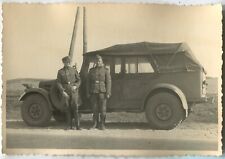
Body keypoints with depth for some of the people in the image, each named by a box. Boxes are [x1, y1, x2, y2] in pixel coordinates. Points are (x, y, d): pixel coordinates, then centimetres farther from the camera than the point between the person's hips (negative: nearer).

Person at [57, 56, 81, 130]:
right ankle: (69, 125, 9)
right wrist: (63, 91, -8)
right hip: (66, 92, 1)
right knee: (68, 108, 2)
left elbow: (79, 80, 10)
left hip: (74, 91, -1)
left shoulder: (74, 70, 9)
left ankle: (77, 125, -6)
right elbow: (59, 83, 4)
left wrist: (76, 86, -9)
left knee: (75, 107, -8)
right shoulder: (60, 72, 8)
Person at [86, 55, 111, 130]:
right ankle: (95, 124, 13)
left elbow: (108, 82, -2)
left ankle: (102, 124, 4)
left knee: (102, 109, -3)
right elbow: (88, 82, 11)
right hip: (93, 92, 3)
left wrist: (108, 93, -9)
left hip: (102, 92, -3)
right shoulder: (91, 70, 11)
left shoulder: (106, 70, 2)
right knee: (95, 109, 5)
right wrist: (88, 93, 5)